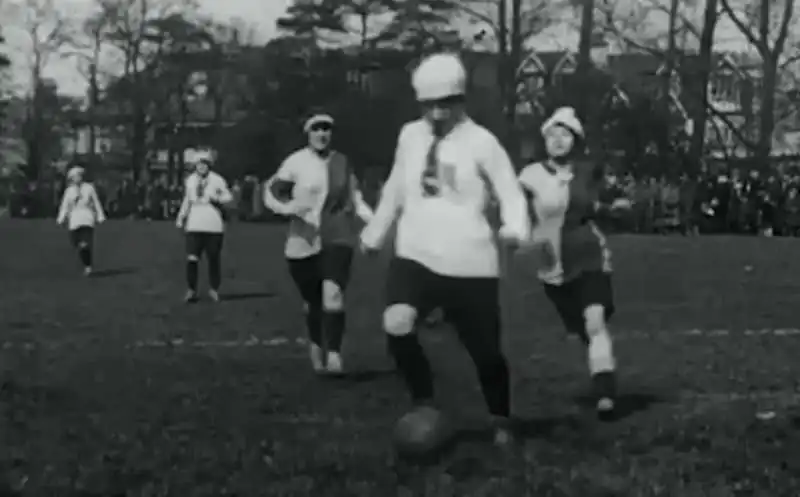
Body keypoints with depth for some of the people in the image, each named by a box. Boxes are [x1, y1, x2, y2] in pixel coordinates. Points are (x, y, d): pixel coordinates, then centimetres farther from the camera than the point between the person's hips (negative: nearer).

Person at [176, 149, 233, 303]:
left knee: (214, 259, 4)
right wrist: (181, 217, 14)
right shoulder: (189, 181, 8)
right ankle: (191, 290, 2)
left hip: (214, 226, -2)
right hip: (194, 226, 2)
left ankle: (214, 290, 20)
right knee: (192, 258, -10)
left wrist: (213, 199, -15)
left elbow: (228, 197, 1)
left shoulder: (217, 180, -3)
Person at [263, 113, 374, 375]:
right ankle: (316, 345, 38)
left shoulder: (343, 163, 5)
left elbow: (354, 199, 16)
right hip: (304, 241, 0)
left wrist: (374, 221, 1)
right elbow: (270, 192, 4)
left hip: (337, 237, 0)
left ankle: (333, 355, -25)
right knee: (312, 301, 10)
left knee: (333, 292, -22)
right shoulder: (295, 162, -3)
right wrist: (288, 207, -16)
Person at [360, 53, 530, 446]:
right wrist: (374, 234, 28)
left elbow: (510, 193, -8)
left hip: (470, 265, -2)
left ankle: (501, 423, 32)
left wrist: (515, 228, -28)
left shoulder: (480, 142, -6)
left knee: (486, 351, 6)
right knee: (396, 325, -24)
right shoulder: (410, 136, 8)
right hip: (415, 256, 3)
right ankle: (423, 402, -1)